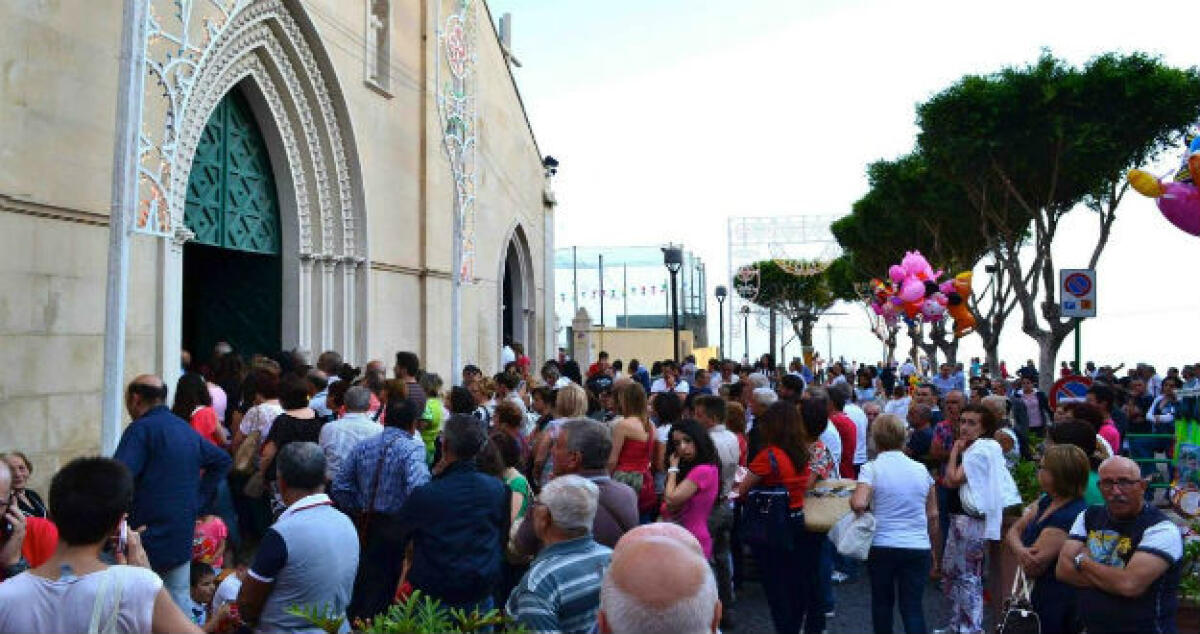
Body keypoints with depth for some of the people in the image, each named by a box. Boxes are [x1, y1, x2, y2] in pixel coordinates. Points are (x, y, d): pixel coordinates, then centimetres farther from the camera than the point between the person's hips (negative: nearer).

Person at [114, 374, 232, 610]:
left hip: (147, 536, -7)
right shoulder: (186, 429, 13)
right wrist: (198, 497, 15)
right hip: (183, 538, 7)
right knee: (179, 602, 13)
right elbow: (223, 460, 21)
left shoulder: (141, 429, -11)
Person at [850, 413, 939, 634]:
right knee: (913, 606, 4)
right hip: (919, 548, 2)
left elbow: (859, 504, -23)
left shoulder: (871, 469, -7)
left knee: (882, 602, 16)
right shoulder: (921, 470, 6)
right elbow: (932, 515, 9)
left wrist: (852, 499, -1)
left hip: (882, 547, -2)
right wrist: (934, 549, 20)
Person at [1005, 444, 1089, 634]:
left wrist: (1021, 553, -6)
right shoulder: (1046, 501, 4)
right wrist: (1020, 550, -17)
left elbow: (1031, 569, -25)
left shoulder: (1069, 517, -25)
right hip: (1042, 594, 8)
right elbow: (1013, 532, 3)